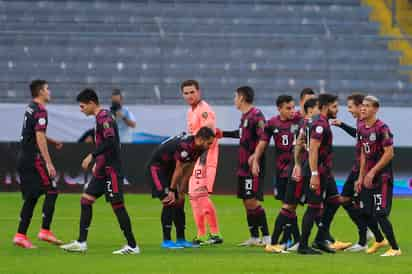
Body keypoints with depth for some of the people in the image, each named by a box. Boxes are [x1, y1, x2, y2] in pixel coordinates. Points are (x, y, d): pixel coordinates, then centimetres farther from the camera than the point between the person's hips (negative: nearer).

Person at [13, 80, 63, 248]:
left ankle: (20, 235, 5)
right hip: (34, 159, -9)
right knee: (51, 190, -3)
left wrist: (54, 142, 31)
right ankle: (45, 231, -6)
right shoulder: (40, 111, -13)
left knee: (30, 197, 9)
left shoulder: (30, 108, 16)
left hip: (23, 158, 9)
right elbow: (39, 138, -20)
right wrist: (49, 163, -21)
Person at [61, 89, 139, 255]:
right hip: (102, 170, 10)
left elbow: (110, 141, -25)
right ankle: (81, 242, 8)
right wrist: (97, 162, 22)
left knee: (117, 205, -7)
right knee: (86, 200, 7)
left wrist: (92, 156, -22)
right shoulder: (100, 117, 16)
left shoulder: (104, 117, -14)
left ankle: (132, 246, -2)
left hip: (111, 170, -10)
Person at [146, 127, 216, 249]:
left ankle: (181, 239, 12)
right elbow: (178, 170, -24)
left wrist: (181, 191, 2)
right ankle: (166, 241, -12)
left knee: (179, 202, 7)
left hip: (169, 168, 9)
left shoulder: (198, 148, -4)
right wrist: (172, 191, -15)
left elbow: (188, 170, 2)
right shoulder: (185, 146, -33)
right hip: (157, 167, -9)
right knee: (169, 202, -16)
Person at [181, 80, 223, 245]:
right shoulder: (191, 111, 17)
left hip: (205, 158, -10)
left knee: (201, 194, -16)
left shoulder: (204, 110, -13)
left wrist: (202, 162, -27)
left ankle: (215, 234, -14)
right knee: (194, 196, 10)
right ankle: (201, 236, 15)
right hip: (195, 159, 10)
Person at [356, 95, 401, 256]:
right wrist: (361, 177, 14)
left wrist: (372, 172, -17)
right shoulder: (362, 128, 9)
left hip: (382, 176, -8)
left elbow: (389, 153, -18)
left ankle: (395, 248, 0)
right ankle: (379, 241, 36)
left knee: (380, 214, -11)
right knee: (366, 213, 12)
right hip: (368, 176, 8)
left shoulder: (382, 128, -15)